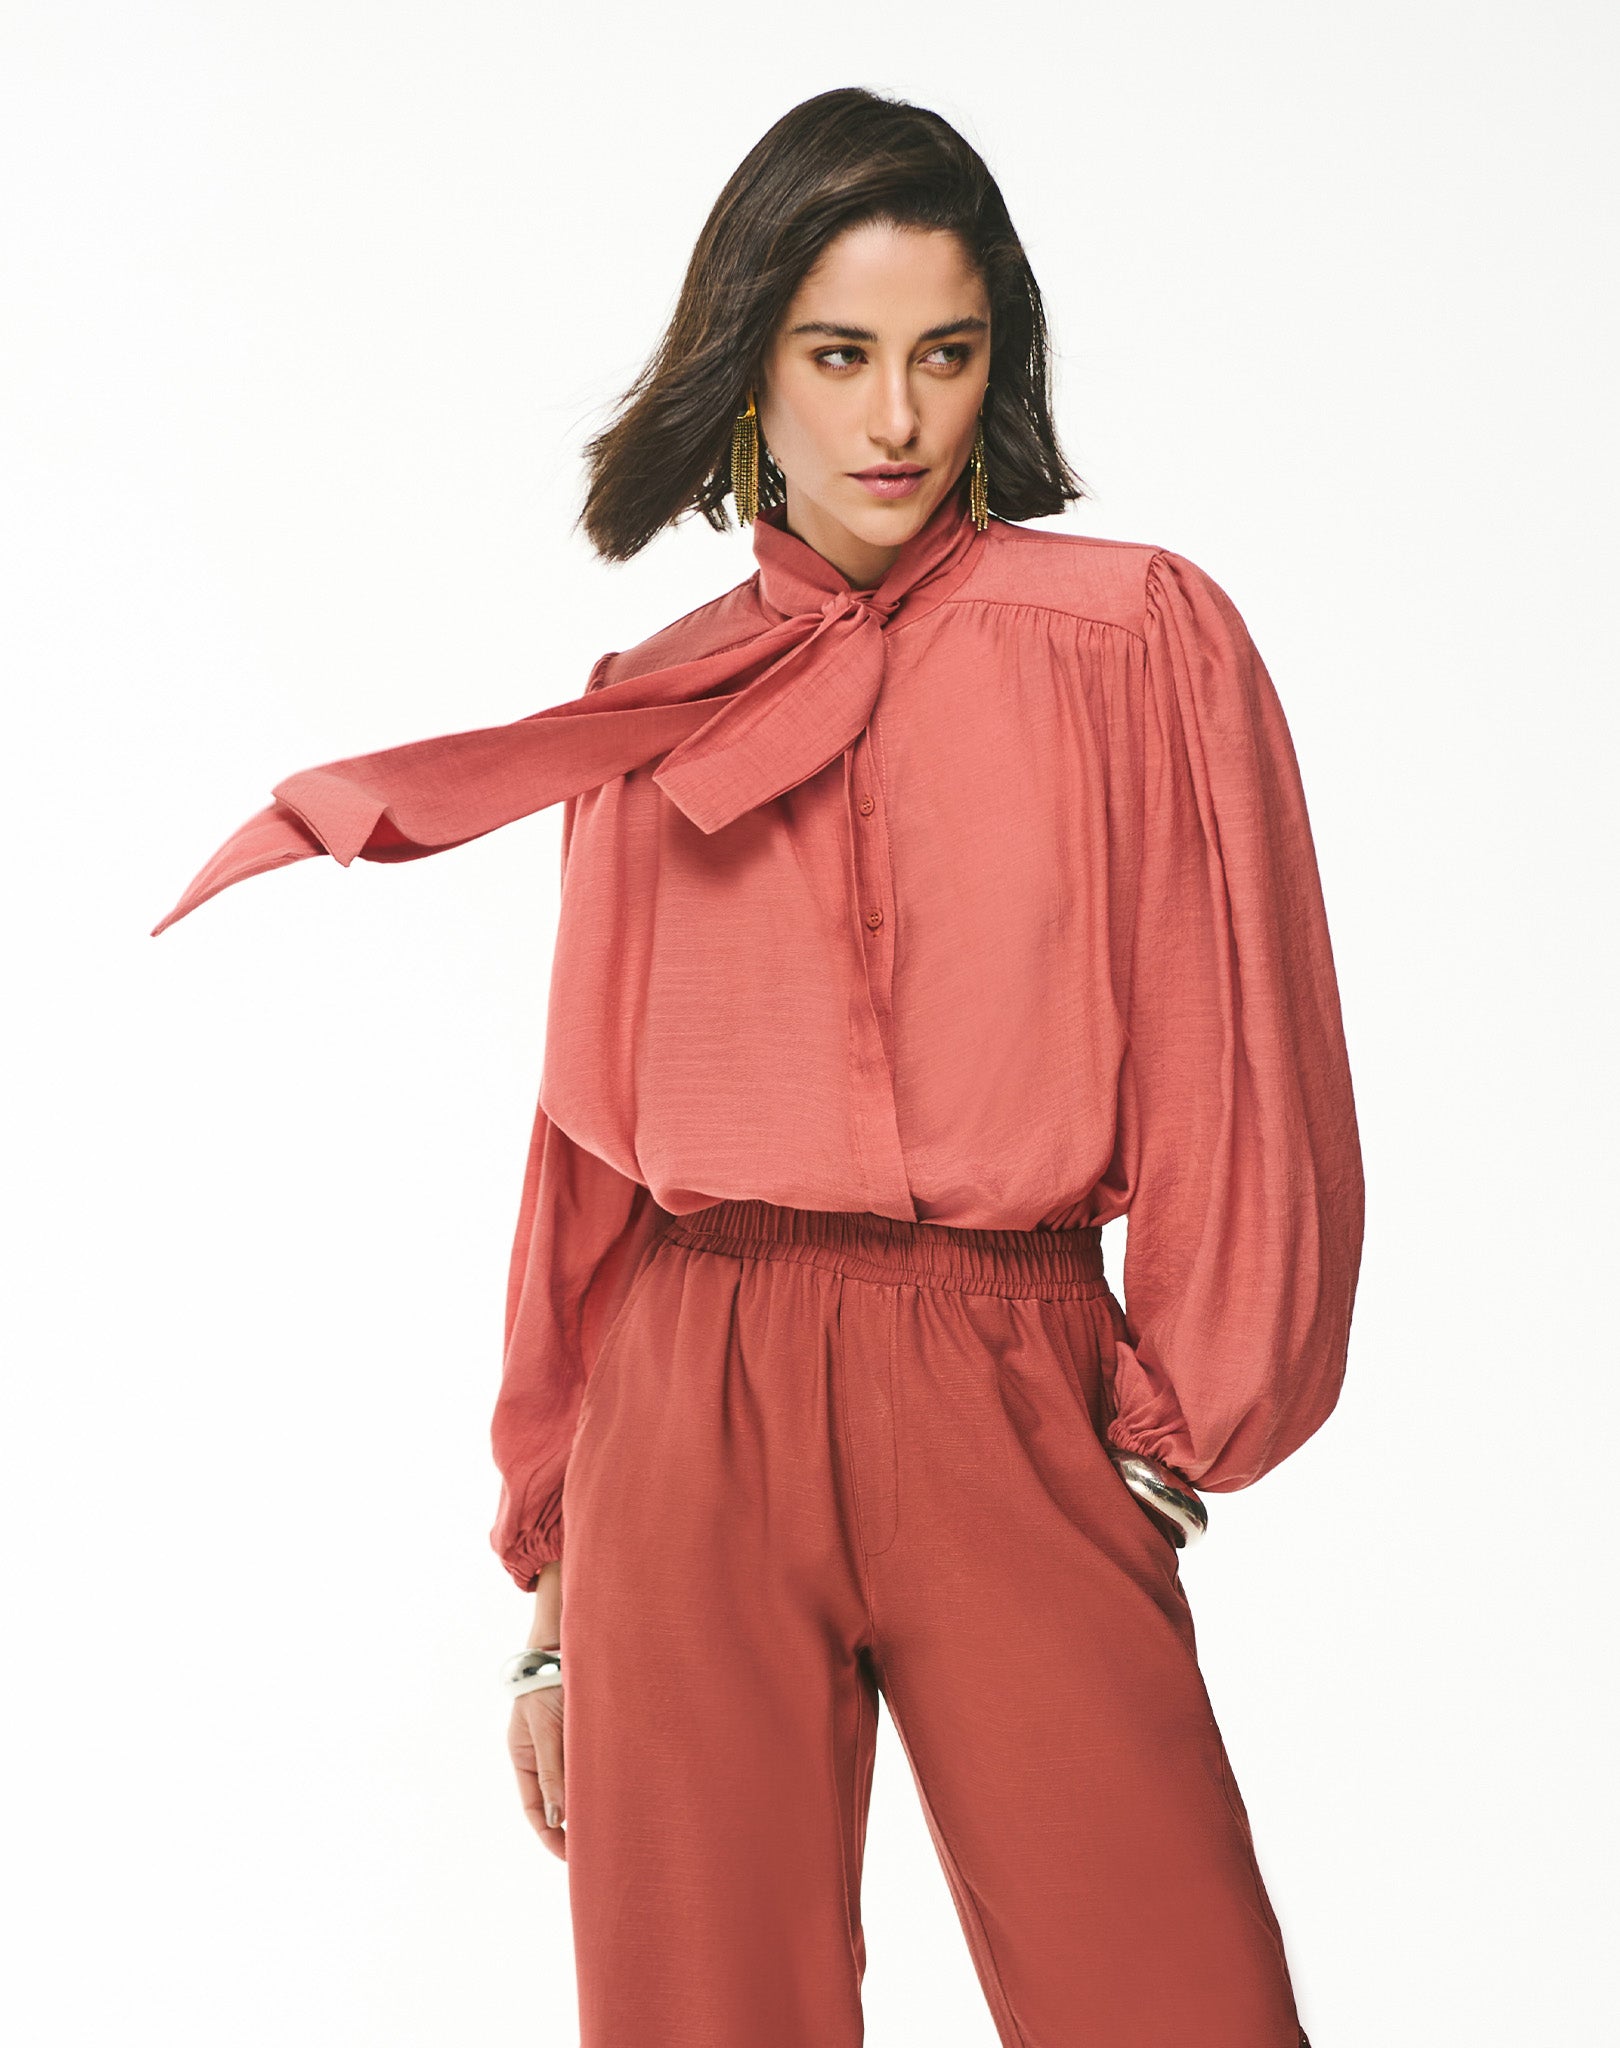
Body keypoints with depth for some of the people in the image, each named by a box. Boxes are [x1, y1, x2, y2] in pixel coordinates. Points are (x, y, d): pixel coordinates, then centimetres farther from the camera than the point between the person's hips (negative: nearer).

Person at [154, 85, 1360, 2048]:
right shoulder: (652, 713, 13)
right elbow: (594, 1144, 15)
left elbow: (1237, 1072, 4)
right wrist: (557, 1576, 14)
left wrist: (1173, 1433, -3)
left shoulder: (1136, 640, 5)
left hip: (1015, 1414, -2)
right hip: (693, 1423, 2)